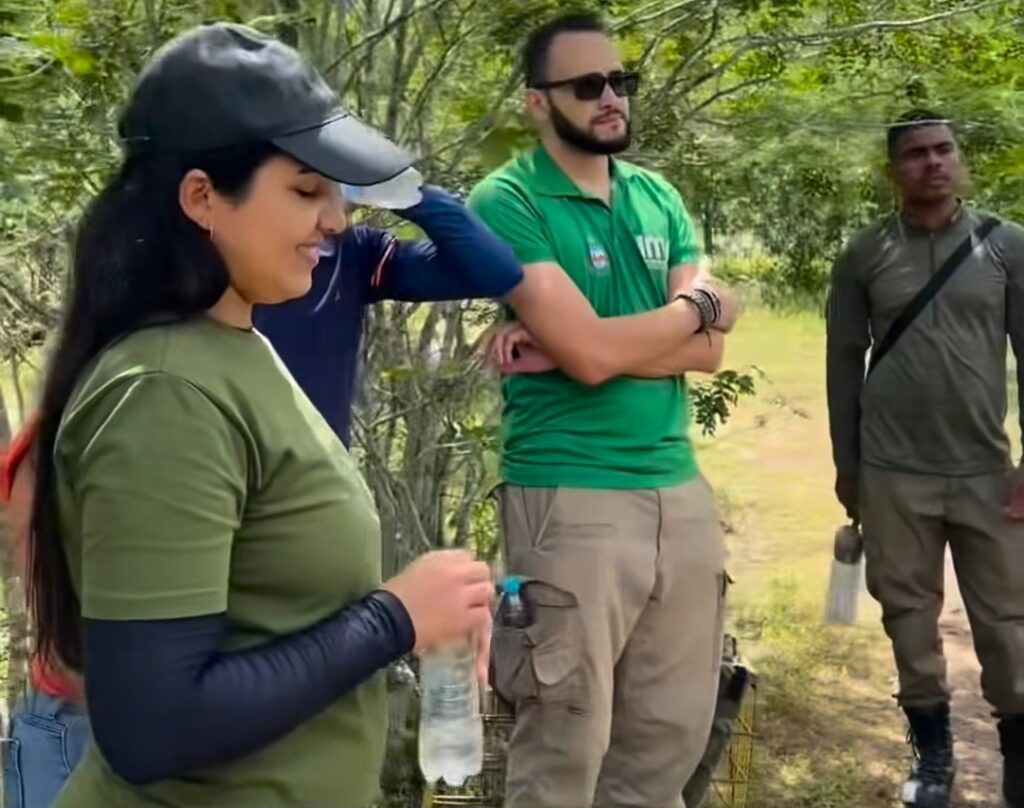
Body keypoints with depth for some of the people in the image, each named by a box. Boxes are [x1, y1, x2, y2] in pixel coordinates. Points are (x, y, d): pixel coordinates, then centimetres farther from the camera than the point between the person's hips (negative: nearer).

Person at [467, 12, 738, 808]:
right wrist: (699, 305, -2)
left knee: (673, 736, 14)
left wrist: (565, 348, -13)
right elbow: (592, 356, -18)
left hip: (680, 488, 6)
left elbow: (709, 351, 0)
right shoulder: (508, 201, -8)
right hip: (570, 497, -6)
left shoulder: (659, 198, 11)